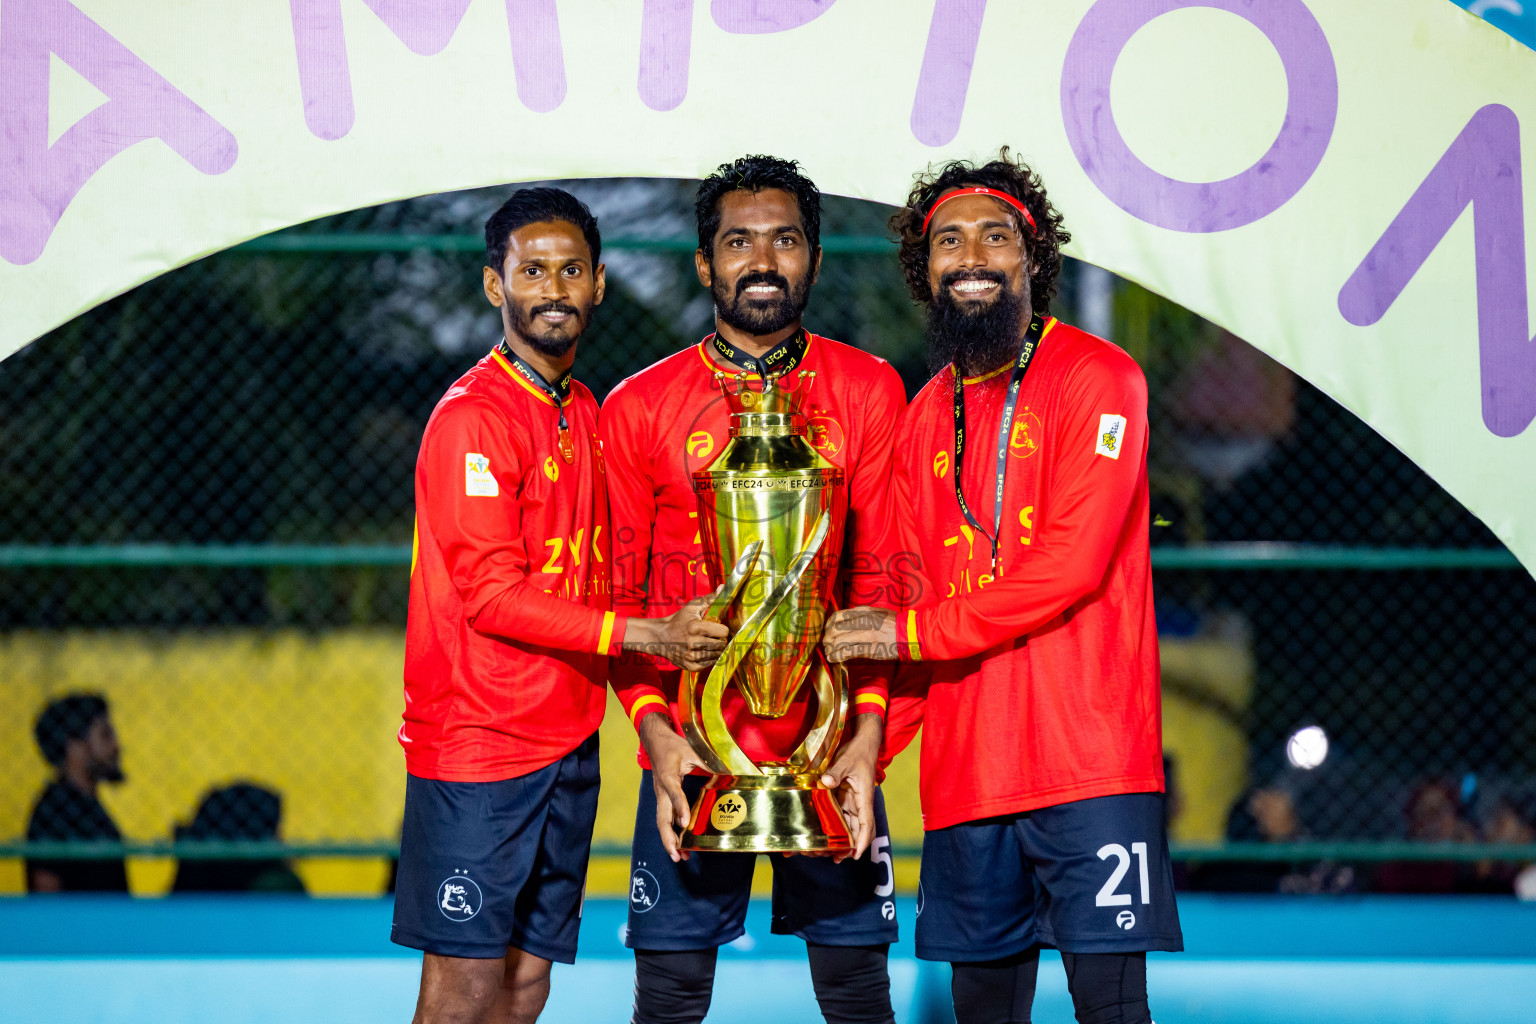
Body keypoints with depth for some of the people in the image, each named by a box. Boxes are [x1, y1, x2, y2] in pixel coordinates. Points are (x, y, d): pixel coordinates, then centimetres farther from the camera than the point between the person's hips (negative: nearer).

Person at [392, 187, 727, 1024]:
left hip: (568, 738, 8)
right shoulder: (472, 417, -11)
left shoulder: (585, 414, 14)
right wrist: (648, 634, -21)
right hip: (477, 740, -8)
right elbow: (493, 595, -17)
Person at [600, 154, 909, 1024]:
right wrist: (653, 726, -8)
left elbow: (885, 575, 3)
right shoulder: (639, 408, 5)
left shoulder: (870, 392, 6)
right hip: (692, 750, 0)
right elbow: (617, 590, 6)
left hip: (830, 747, 0)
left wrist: (866, 731, -9)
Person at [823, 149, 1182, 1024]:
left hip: (1087, 757, -6)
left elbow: (1071, 562, -13)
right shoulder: (928, 416, 17)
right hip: (965, 769, 6)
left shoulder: (1096, 378, -3)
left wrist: (911, 632, -10)